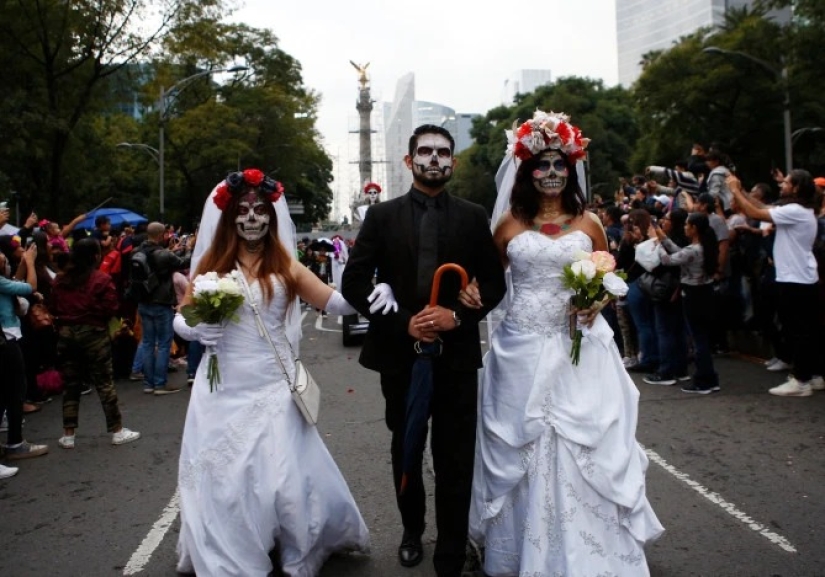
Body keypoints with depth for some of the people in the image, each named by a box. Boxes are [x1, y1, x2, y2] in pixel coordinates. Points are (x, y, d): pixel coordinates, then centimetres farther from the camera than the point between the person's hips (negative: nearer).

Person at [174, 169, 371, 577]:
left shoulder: (285, 264, 3)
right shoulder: (211, 263, 3)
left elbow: (335, 302, -3)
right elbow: (181, 319, 7)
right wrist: (197, 330, -16)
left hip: (273, 388, 0)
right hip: (224, 390, 1)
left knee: (284, 477, 2)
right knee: (224, 481, 7)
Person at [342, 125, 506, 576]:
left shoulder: (473, 217, 3)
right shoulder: (382, 215, 1)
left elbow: (494, 283, 2)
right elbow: (354, 283, -4)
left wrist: (458, 316, -15)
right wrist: (401, 323, -14)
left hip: (457, 355, -1)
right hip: (400, 354, 1)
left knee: (455, 463, 2)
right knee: (406, 454, 19)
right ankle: (412, 530, 44)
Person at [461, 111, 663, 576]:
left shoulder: (588, 223, 6)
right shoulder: (509, 224, 5)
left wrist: (597, 303, -9)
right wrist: (472, 292, -9)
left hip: (580, 347, 0)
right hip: (523, 348, 0)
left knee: (583, 447, 2)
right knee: (522, 448, 7)